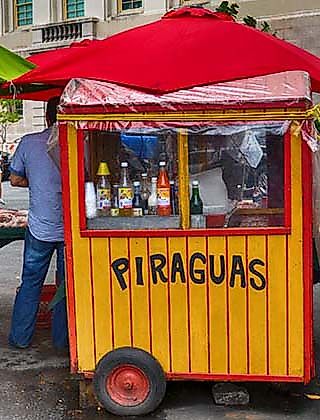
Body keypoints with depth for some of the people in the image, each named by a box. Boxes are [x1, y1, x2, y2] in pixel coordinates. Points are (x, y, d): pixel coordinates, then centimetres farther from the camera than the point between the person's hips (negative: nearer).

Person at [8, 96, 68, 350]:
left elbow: (15, 179, 7)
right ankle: (63, 339, 20)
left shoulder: (29, 142, -1)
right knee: (68, 284, 12)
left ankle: (20, 337, 22)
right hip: (71, 227, -1)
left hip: (40, 227, 1)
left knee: (30, 282, 14)